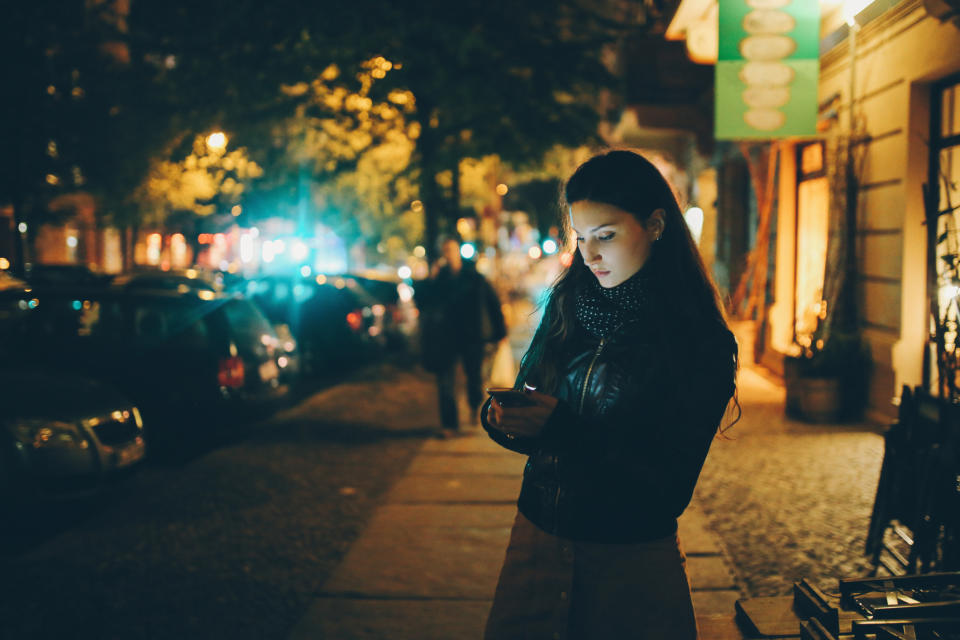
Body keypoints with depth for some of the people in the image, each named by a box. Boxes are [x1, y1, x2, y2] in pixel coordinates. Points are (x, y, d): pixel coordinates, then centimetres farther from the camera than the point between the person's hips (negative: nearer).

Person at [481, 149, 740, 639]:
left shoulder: (703, 344, -13)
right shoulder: (566, 305, 0)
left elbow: (671, 488, -17)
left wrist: (560, 429, -26)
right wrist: (502, 416, -19)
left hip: (631, 562, -4)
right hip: (537, 537, 4)